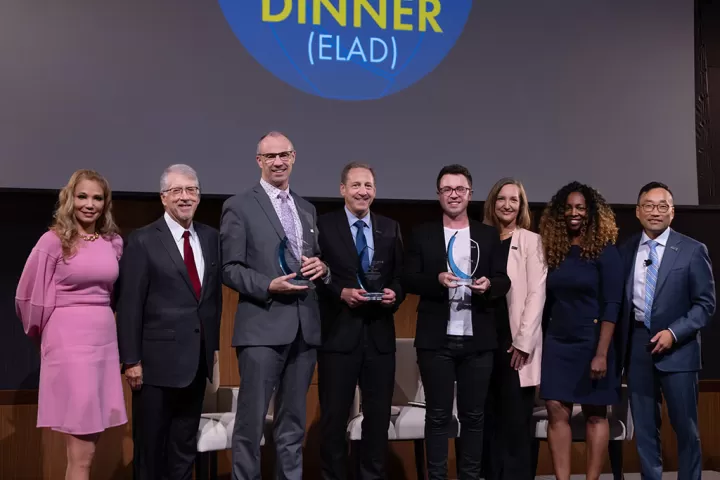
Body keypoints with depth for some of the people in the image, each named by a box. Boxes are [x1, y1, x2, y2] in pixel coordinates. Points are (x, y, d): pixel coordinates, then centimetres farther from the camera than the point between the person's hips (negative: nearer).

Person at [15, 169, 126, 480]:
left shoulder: (114, 242, 8)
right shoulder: (54, 240, -6)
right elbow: (29, 295, 2)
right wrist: (43, 332, 13)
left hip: (105, 341, 5)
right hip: (69, 342, -5)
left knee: (89, 444, 10)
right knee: (82, 455, -5)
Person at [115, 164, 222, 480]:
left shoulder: (211, 237, 9)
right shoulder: (143, 240, -6)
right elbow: (129, 305, -9)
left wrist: (214, 344, 9)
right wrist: (131, 360, -13)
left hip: (198, 358, 5)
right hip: (158, 358, -5)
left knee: (186, 443, 14)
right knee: (151, 443, 7)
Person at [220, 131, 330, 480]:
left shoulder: (307, 209, 17)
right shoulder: (239, 206, -2)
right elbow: (229, 268, -6)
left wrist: (321, 267, -1)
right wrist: (269, 286, -18)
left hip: (305, 328, 6)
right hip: (263, 327, -5)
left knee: (293, 424, 13)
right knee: (251, 421, -3)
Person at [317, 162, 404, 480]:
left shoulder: (390, 228, 11)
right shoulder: (323, 226, -2)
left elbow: (401, 275, 11)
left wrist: (395, 293, -9)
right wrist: (342, 293, -18)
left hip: (380, 333, 4)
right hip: (339, 333, -4)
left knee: (379, 414, 11)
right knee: (334, 414, 5)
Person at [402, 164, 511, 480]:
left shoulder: (488, 235, 10)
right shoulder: (422, 234, 7)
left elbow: (504, 281, 6)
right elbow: (408, 280, 1)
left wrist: (489, 284, -16)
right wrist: (437, 280, -17)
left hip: (477, 339, 1)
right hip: (436, 339, -1)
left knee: (473, 415, 7)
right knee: (437, 415, 4)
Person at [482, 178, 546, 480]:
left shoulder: (531, 241, 1)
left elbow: (536, 294, -6)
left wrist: (523, 342, -12)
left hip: (516, 342, -3)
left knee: (516, 420, -3)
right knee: (490, 417, 6)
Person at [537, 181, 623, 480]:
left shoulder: (604, 251, -5)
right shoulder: (553, 251, 6)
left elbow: (611, 305, -10)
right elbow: (546, 301, 10)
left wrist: (601, 353, -17)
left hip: (591, 343, -4)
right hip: (557, 342, 4)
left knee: (595, 414, 4)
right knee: (556, 411, -3)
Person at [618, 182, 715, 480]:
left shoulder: (692, 250, -2)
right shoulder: (625, 251, 6)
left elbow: (705, 303, -4)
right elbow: (619, 300, 11)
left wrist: (673, 333, -16)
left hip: (677, 348, -3)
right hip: (637, 347, 3)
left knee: (685, 427, 3)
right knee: (644, 427, 9)